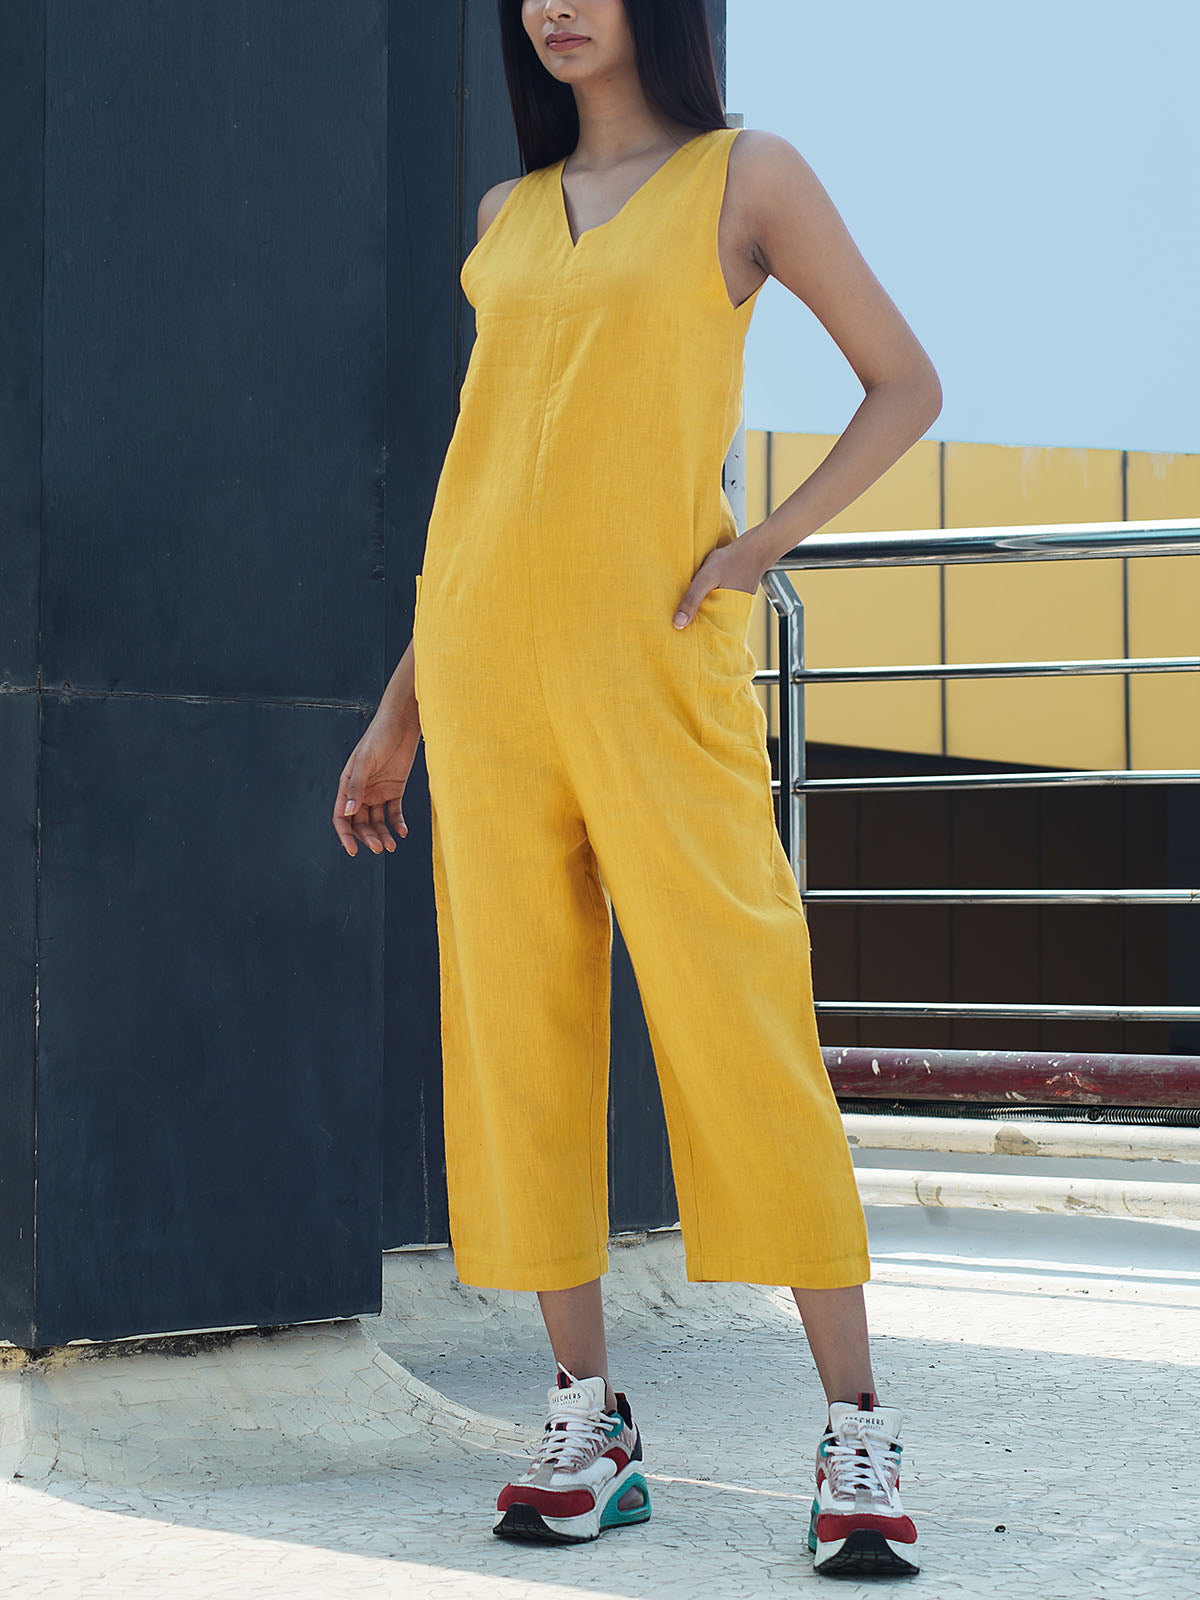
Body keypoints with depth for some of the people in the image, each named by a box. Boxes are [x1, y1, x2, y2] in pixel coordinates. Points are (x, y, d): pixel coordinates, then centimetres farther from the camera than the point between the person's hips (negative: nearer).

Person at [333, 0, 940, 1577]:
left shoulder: (745, 174, 4)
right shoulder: (508, 218, 16)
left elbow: (906, 384, 5)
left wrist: (761, 546, -8)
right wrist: (401, 713, 17)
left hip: (654, 661, -4)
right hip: (488, 665, 5)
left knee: (738, 1024, -9)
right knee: (520, 1033, 2)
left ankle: (858, 1429, -3)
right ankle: (589, 1426, 9)